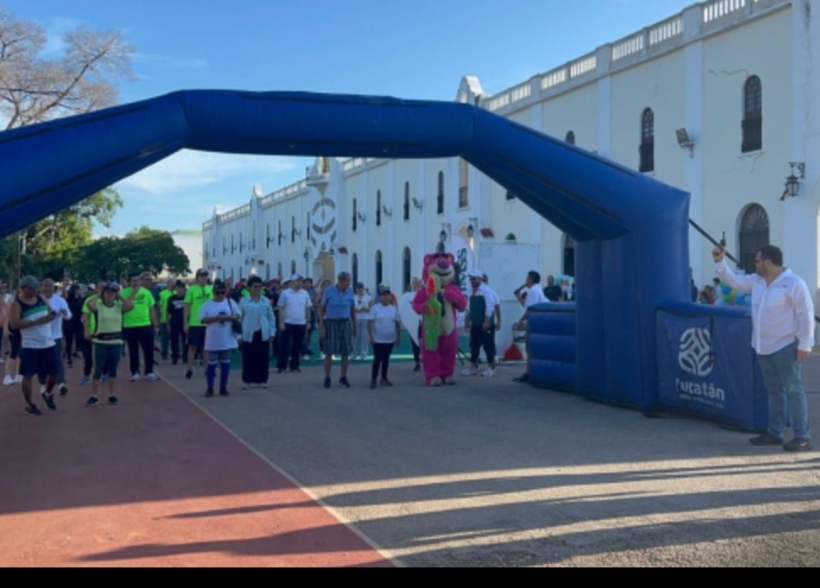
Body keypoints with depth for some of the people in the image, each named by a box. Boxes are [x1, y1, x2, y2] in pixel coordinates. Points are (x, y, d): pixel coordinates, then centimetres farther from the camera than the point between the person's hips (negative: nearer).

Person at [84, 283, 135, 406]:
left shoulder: (119, 306, 3)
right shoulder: (98, 305, -4)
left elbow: (130, 305, -16)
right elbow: (89, 304, -25)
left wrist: (120, 297, -4)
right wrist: (98, 296, -9)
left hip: (116, 342, 2)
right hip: (100, 342, -2)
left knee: (113, 370, 11)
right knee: (98, 370, 3)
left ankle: (112, 395, 19)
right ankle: (94, 396, 11)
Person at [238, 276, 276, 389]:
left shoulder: (266, 301, 6)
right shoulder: (243, 301, 0)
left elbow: (271, 318, 10)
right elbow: (239, 318, 2)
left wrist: (272, 333, 4)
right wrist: (239, 335, -2)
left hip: (263, 334, 2)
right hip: (248, 334, -2)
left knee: (263, 358, 5)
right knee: (248, 358, 2)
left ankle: (261, 380, 15)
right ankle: (247, 381, 11)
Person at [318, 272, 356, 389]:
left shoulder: (350, 291, 2)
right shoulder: (328, 291, -7)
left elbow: (352, 309, 12)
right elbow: (321, 309, -2)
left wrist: (354, 326, 12)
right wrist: (321, 326, -8)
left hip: (345, 323, 3)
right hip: (331, 323, -3)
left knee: (345, 353, 4)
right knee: (329, 353, 0)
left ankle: (343, 378, 15)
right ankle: (327, 378, 11)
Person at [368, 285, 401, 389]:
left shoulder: (394, 308, 6)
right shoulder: (375, 308, -6)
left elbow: (397, 323, 11)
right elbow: (369, 323, -8)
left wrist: (399, 337, 10)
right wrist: (371, 336, -14)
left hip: (390, 339, 4)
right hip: (378, 339, -4)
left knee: (386, 359, 12)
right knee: (377, 359, -5)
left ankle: (384, 379, 23)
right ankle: (373, 380, 0)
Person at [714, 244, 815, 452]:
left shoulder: (793, 283, -15)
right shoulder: (756, 281, 7)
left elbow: (806, 314, -16)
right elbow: (733, 280, 21)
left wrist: (805, 344, -17)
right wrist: (719, 262, 10)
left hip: (786, 347, -8)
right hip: (764, 347, 8)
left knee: (793, 390, -5)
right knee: (774, 390, 14)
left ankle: (803, 437, -1)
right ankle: (775, 433, 21)